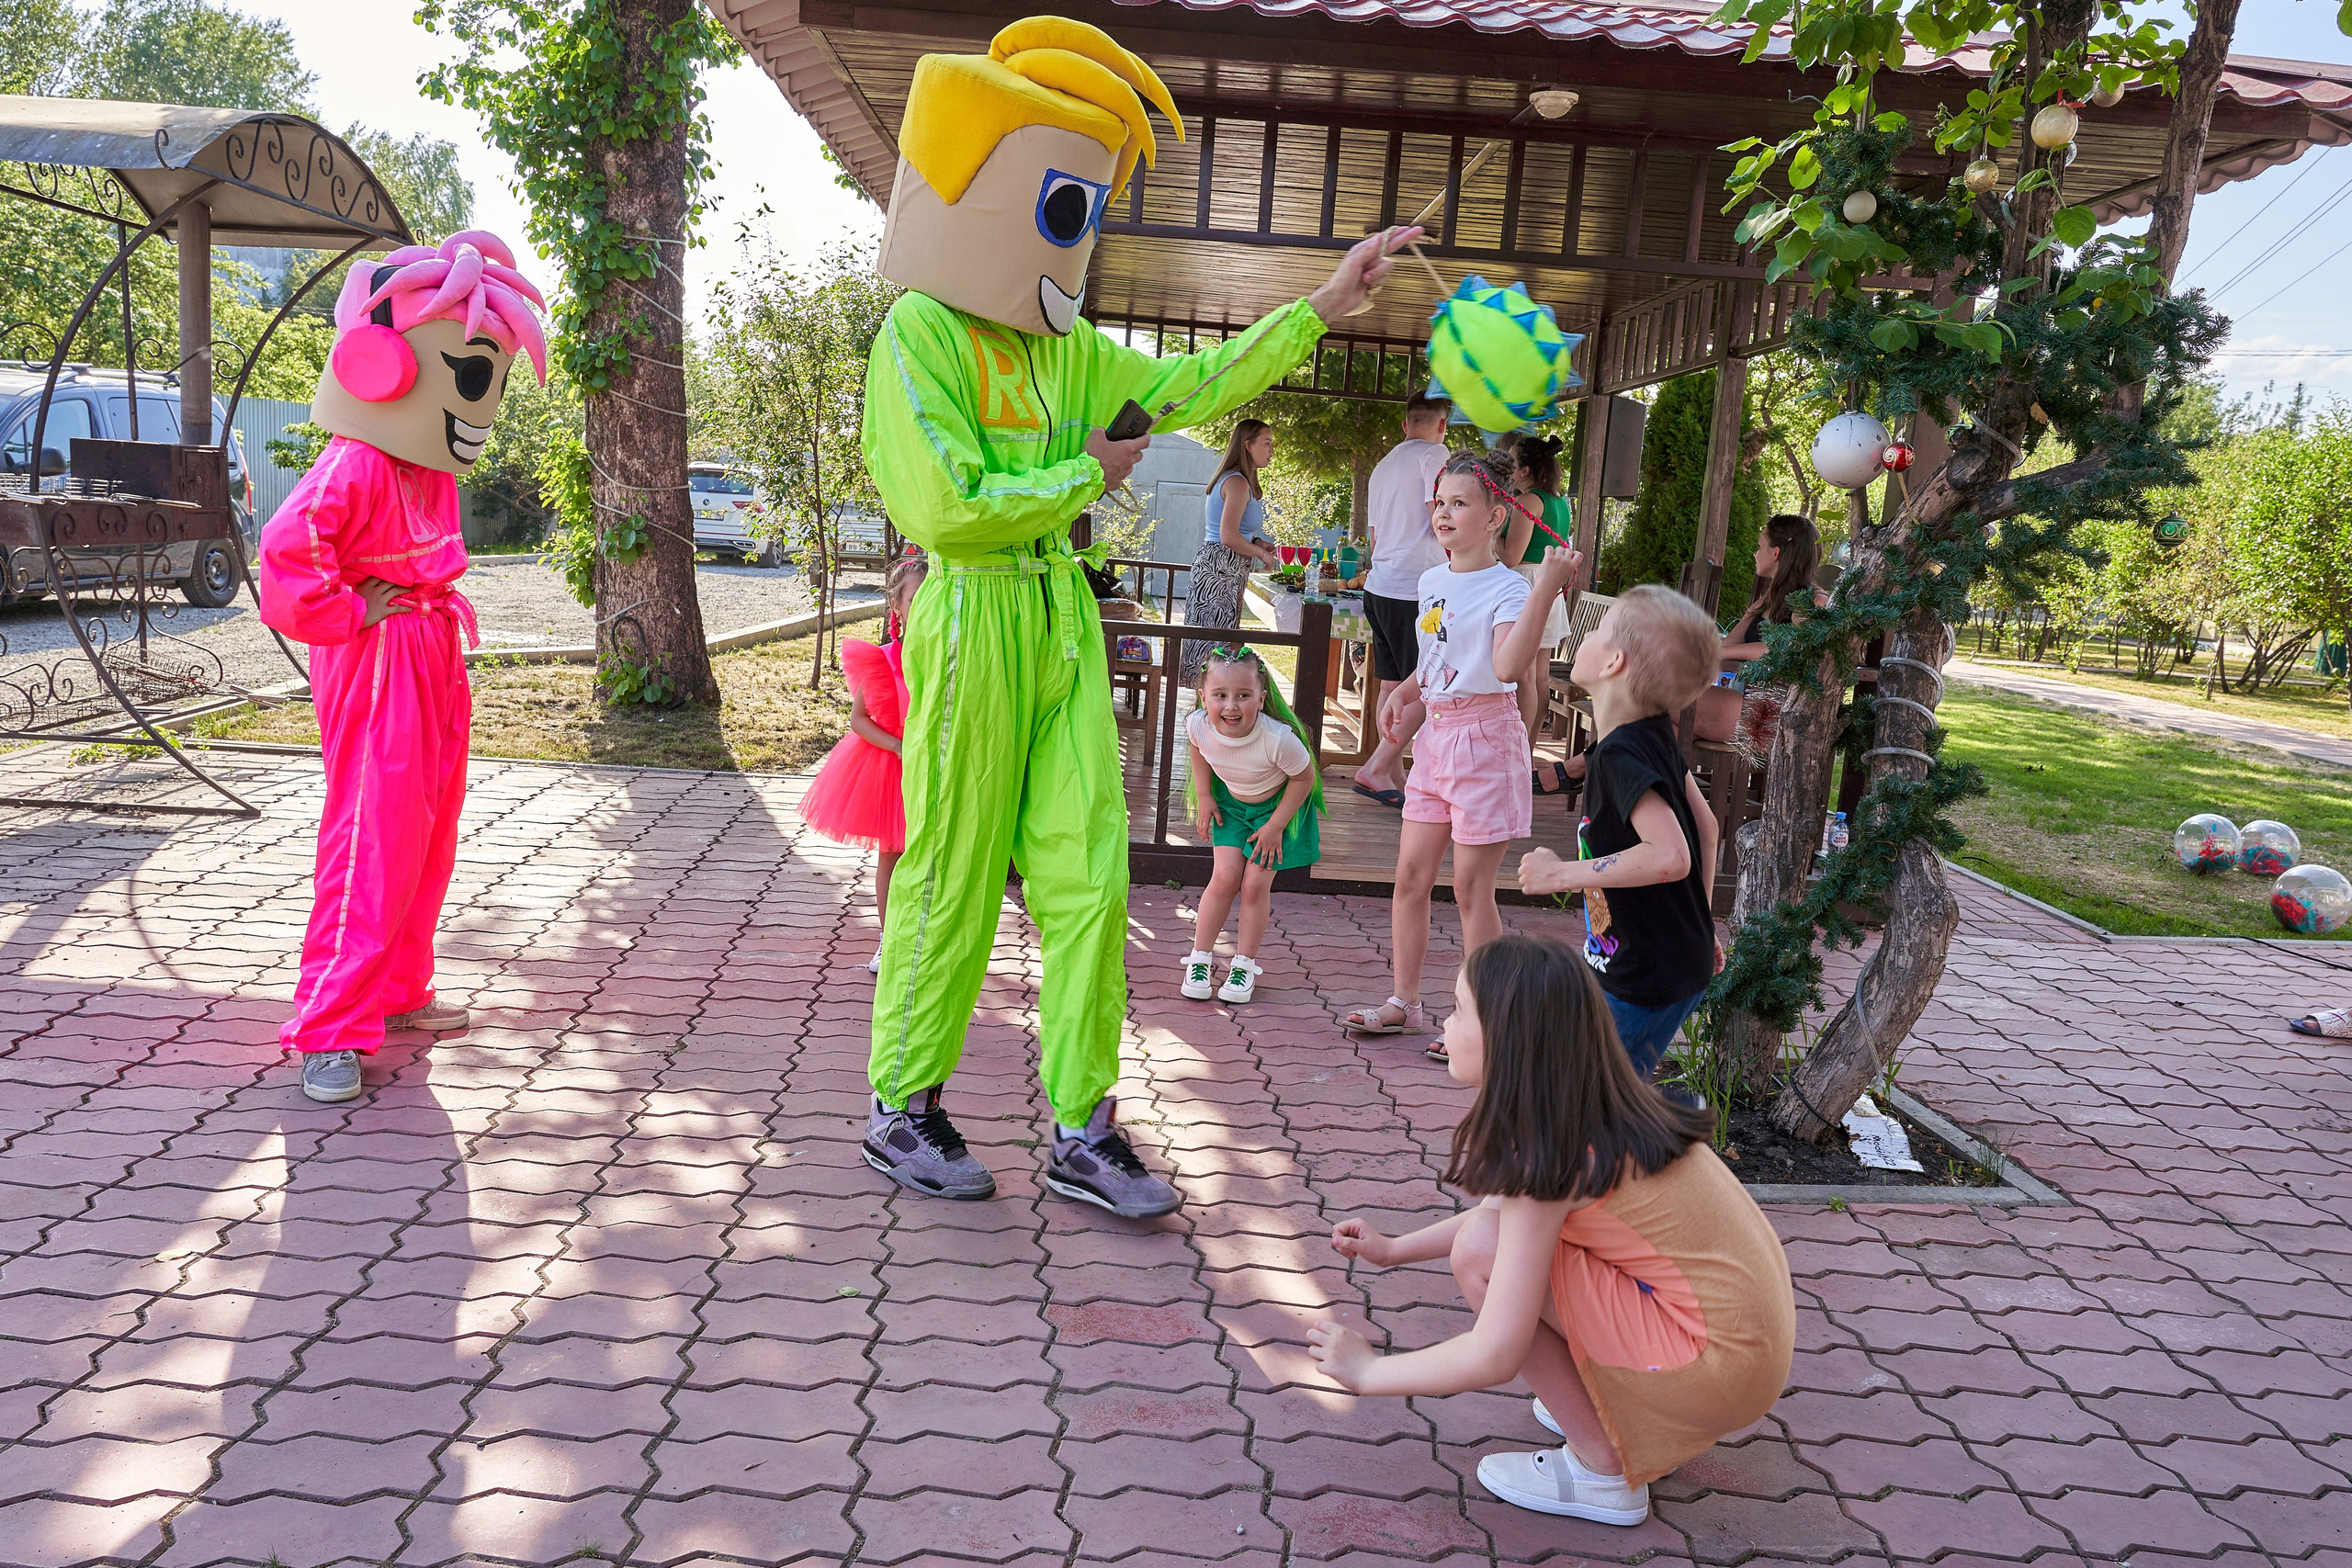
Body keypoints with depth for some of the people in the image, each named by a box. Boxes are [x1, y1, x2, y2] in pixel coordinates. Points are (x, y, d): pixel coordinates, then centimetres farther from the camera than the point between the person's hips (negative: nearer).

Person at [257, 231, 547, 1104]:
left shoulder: (432, 471, 11)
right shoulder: (354, 469, -19)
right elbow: (288, 553, -29)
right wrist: (352, 616, -18)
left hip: (432, 660, 10)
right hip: (375, 669, -10)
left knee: (426, 836, 16)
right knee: (372, 843, -10)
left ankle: (396, 990, 31)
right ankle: (329, 1029, -3)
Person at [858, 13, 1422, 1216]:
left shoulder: (1066, 349, 14)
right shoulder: (919, 335, -10)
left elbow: (1190, 389, 19)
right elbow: (946, 510, -20)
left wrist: (1320, 308, 15)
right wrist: (1088, 476, -8)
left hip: (1064, 620, 7)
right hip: (973, 621, -7)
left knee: (1087, 880, 5)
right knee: (954, 885, 3)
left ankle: (1083, 1135, 15)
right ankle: (901, 1111, 23)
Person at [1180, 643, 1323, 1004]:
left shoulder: (1279, 739, -38)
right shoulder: (1198, 724, -26)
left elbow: (1305, 778, -19)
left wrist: (1275, 827, -15)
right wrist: (1204, 796, 0)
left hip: (1277, 806, -3)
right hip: (1230, 802, 3)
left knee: (1256, 883, -6)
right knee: (1225, 876, -5)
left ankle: (1244, 965, 11)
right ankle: (1200, 957, 11)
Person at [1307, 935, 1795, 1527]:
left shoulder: (1549, 1154, -22)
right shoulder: (1590, 1106, 3)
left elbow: (1493, 1358, -20)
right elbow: (1509, 1208, 23)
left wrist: (1367, 1371, -6)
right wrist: (1392, 1249, 21)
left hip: (1724, 1362, -9)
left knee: (1480, 1250, -15)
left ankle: (1601, 1466, -1)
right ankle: (1617, 1409, 17)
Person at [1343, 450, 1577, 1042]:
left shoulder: (1506, 588, -13)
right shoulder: (1432, 581, 10)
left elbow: (1507, 664, -32)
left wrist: (1545, 588, -36)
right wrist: (1402, 693, 10)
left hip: (1485, 738, -7)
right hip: (1436, 734, 8)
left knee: (1471, 888, -1)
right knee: (1410, 876, 10)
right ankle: (1404, 1003, 23)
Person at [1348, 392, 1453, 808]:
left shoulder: (1383, 465, 20)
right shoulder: (1433, 454, -6)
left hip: (1378, 585, 9)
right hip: (1414, 590, -9)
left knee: (1391, 684, 10)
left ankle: (1394, 774, 13)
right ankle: (1376, 769, -9)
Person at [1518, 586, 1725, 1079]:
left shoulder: (1622, 755, -23)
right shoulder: (1657, 737, 5)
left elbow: (1670, 856, -34)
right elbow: (1705, 826, 14)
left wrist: (1562, 874, -25)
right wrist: (1698, 922, 21)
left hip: (1647, 981, -9)